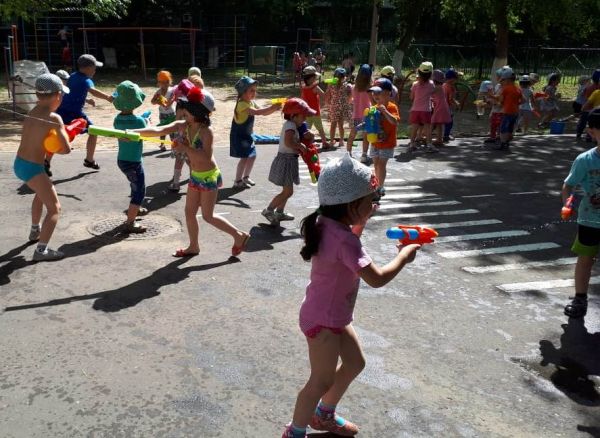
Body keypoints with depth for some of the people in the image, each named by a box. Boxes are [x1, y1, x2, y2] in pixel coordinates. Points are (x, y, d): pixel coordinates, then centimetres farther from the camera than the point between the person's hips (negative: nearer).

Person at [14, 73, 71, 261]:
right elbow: (67, 149, -19)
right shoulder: (54, 118, -18)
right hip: (32, 168, -9)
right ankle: (41, 250, -8)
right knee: (54, 208, -2)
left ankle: (35, 231, 51)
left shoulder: (32, 112, 7)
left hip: (19, 163, 9)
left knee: (42, 193, 34)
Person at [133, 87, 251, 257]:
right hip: (195, 176, 7)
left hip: (209, 177, -7)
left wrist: (185, 149, -30)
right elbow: (158, 130, -14)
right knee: (189, 212, 12)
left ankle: (239, 236, 16)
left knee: (208, 216, 0)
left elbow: (206, 157, -29)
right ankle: (193, 247, 29)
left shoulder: (206, 131, -22)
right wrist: (133, 132, -24)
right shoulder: (182, 126, -4)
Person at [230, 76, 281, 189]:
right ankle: (237, 181, 2)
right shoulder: (242, 104, -23)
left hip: (247, 135, 9)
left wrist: (274, 109, -8)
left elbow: (263, 112, 10)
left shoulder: (251, 102, 6)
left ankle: (245, 177, 29)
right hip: (239, 136, -9)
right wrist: (272, 107, -40)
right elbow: (257, 112, -37)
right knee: (244, 157, -9)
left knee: (252, 156, 13)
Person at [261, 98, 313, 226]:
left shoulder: (291, 125, 12)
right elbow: (288, 142, -34)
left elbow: (294, 141, 16)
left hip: (289, 161, 10)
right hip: (286, 159, -10)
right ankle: (269, 210, 1)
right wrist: (301, 147, -22)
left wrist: (304, 136, 2)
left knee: (287, 190, 20)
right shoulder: (290, 125, -19)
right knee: (288, 192, -8)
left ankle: (279, 212, 32)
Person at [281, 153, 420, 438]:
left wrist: (360, 223, 4)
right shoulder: (344, 240, -31)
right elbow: (376, 279, -31)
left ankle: (324, 415, 42)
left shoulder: (328, 225, -2)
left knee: (355, 363, 23)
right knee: (322, 381, 5)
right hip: (323, 320, -10)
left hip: (334, 315, 10)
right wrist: (404, 256, -16)